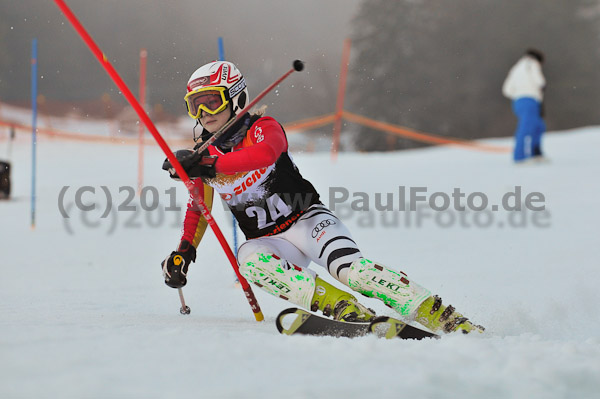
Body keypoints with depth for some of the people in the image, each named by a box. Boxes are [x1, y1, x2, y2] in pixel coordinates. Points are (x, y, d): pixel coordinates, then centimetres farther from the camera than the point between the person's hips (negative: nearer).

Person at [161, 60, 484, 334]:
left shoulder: (263, 127, -8)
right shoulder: (203, 156, 8)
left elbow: (265, 153, -33)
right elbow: (198, 209, 21)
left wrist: (210, 165, -37)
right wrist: (184, 250, 5)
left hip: (306, 219, -4)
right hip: (270, 241, 4)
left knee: (350, 268, -30)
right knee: (248, 258, -32)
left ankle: (440, 316, -34)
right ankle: (340, 306, -41)